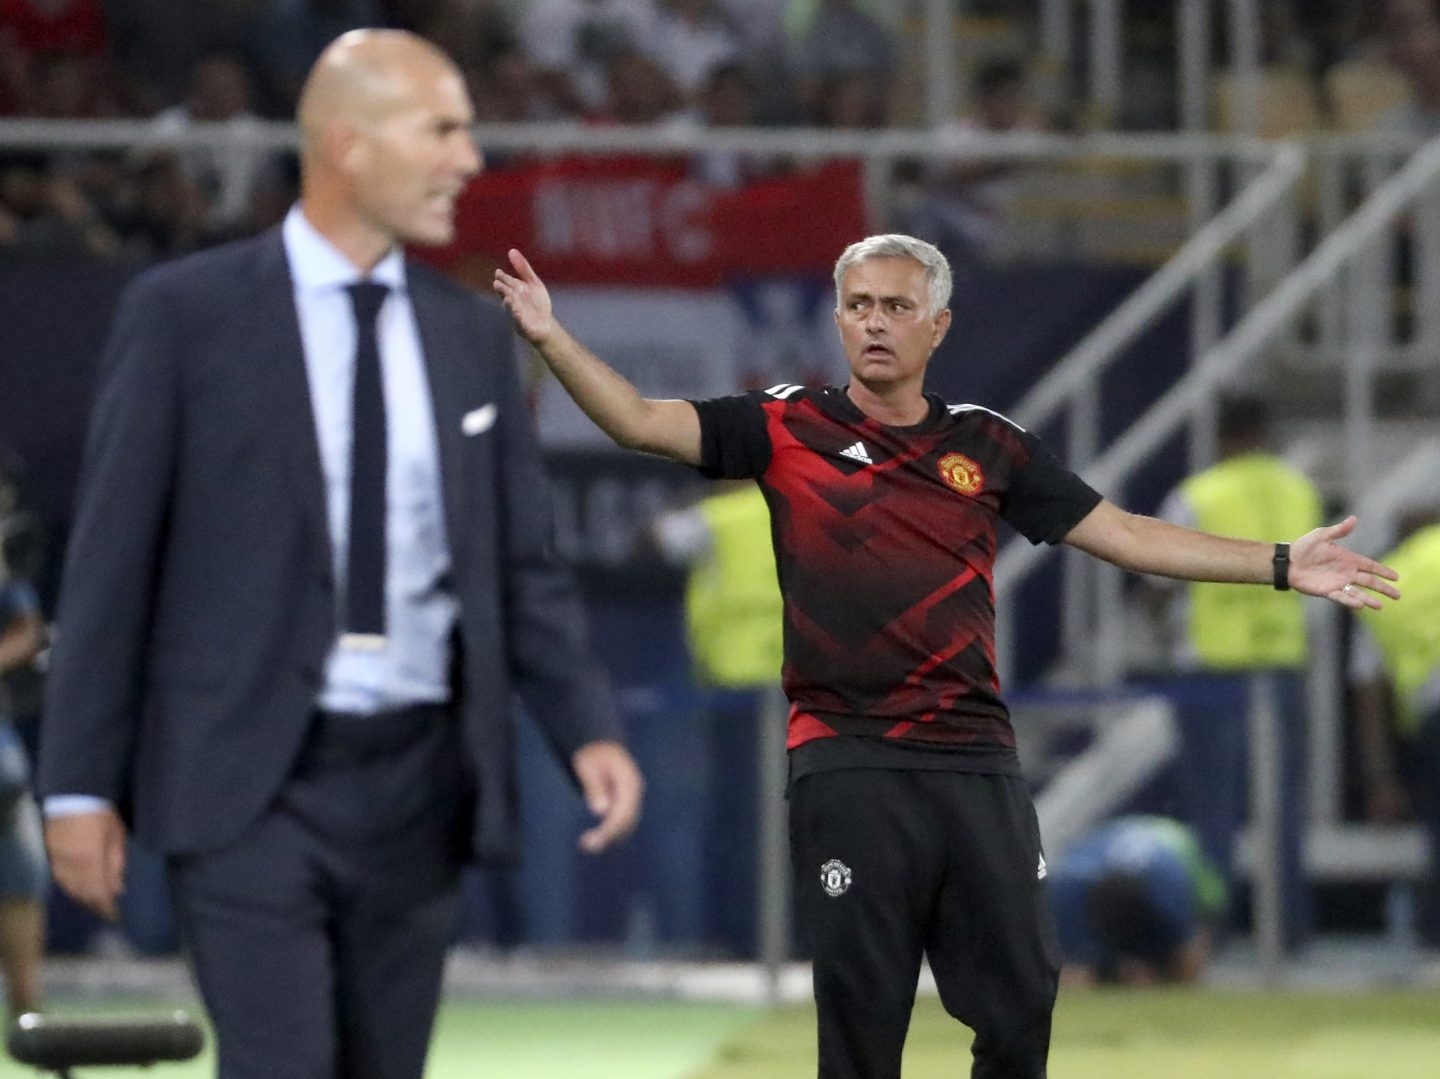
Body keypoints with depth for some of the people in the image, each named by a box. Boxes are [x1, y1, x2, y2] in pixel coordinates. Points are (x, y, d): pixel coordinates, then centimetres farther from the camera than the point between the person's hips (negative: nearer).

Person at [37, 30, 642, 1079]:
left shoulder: (473, 334, 10)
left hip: (418, 782, 5)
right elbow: (112, 559, -2)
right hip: (253, 784, -5)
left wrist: (589, 728, -5)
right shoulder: (184, 314, -3)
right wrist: (80, 784, -5)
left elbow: (524, 568, 11)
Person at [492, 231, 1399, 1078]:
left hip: (980, 764, 3)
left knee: (1020, 1006, 3)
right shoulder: (789, 428, 5)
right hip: (848, 768, -3)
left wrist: (1280, 565, 10)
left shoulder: (989, 447, 11)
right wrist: (551, 338, -15)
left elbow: (1125, 535, 14)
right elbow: (640, 421, -1)